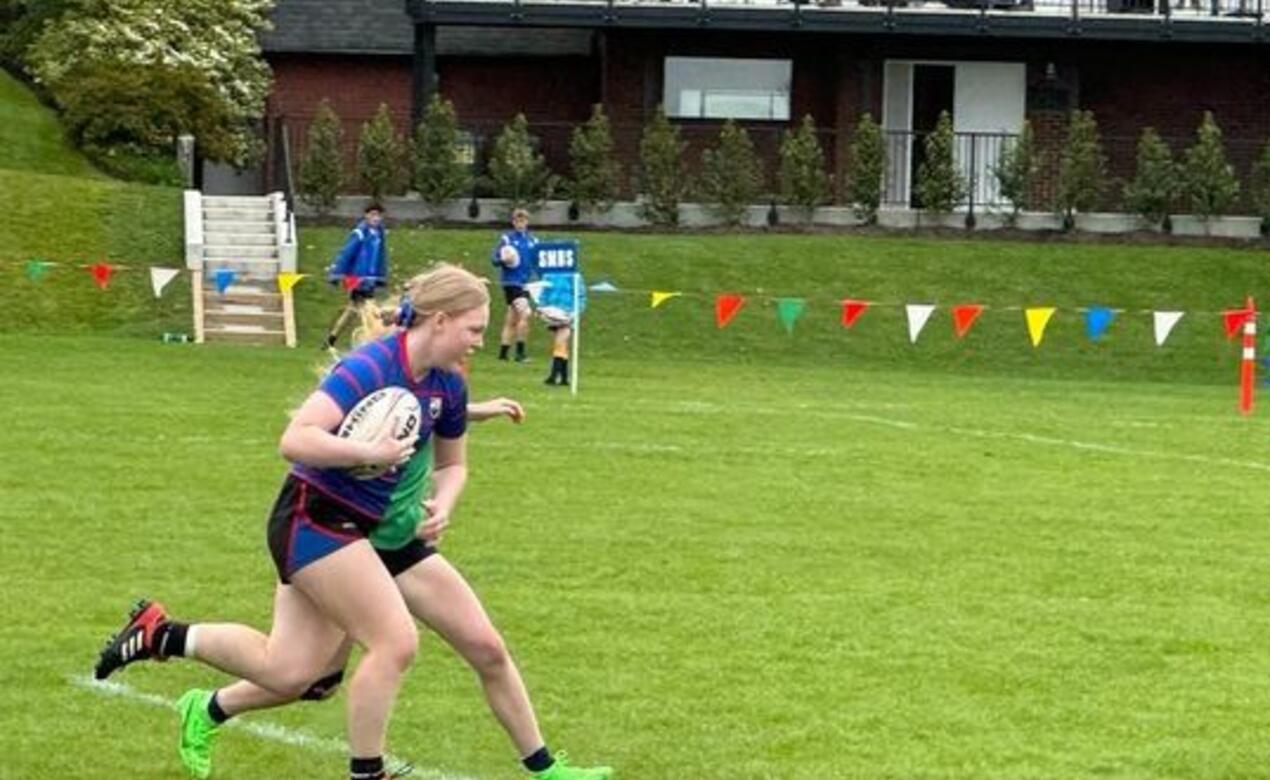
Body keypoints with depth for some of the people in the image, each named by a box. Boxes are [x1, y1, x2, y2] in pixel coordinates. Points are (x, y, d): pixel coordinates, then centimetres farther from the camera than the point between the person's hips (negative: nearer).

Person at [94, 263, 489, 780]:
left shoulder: (447, 387, 3)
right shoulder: (371, 367, -22)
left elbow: (452, 464, 20)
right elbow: (295, 440, -29)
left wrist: (441, 505, 0)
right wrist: (370, 452, -33)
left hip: (352, 528, 9)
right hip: (313, 519, -9)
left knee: (288, 671, 5)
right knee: (395, 642, -13)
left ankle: (159, 634, 17)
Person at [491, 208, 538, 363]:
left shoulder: (532, 240, 10)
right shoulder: (506, 239, -3)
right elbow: (494, 259, -4)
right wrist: (503, 260, -24)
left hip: (525, 283, 6)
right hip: (511, 282, -6)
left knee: (512, 320, 11)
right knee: (524, 313, -20)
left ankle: (503, 352, 19)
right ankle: (520, 352, -16)